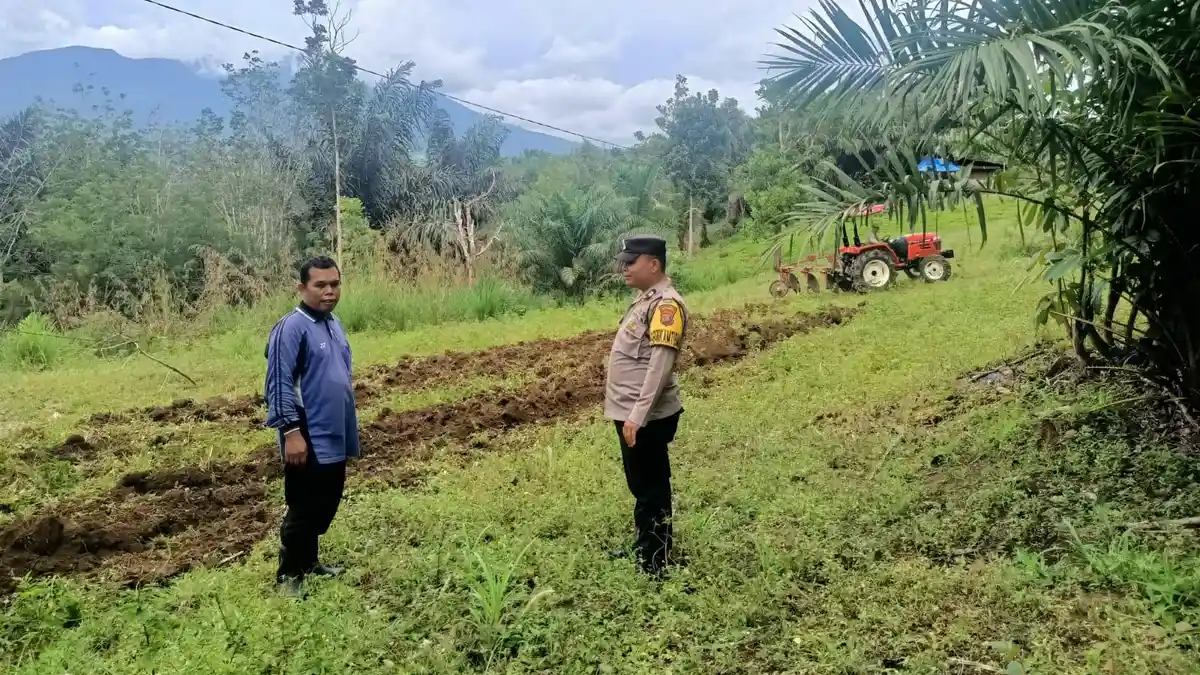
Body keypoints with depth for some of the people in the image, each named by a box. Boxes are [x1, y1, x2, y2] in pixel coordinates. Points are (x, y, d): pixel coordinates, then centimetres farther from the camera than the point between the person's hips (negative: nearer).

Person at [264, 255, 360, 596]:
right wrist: (292, 431, -23)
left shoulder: (334, 323, 9)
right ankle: (289, 575, 15)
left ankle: (308, 561, 34)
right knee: (304, 509, 1)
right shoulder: (291, 328, -17)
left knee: (327, 504, 18)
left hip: (335, 437, 9)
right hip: (309, 439, -8)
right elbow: (279, 384, -20)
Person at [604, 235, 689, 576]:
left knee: (650, 489, 2)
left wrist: (638, 415, -29)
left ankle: (654, 566, 13)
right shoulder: (646, 299, 13)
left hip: (646, 417, -10)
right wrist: (629, 411, 18)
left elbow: (660, 364, -25)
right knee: (643, 486, 21)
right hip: (631, 412, 10)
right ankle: (643, 548, 36)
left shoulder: (666, 304, -18)